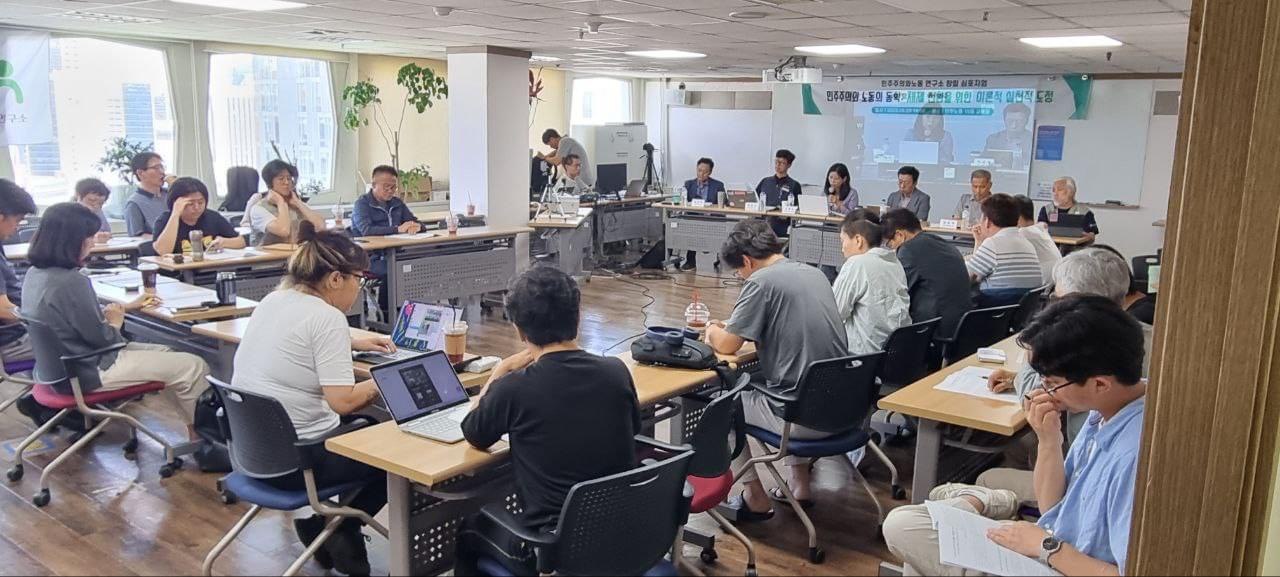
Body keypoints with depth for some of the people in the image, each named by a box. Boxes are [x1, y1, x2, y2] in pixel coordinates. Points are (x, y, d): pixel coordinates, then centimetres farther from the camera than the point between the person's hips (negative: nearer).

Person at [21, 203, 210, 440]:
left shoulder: (36, 273, 3)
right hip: (90, 372, -11)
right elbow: (101, 338, -19)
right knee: (194, 367, -10)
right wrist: (116, 323, 2)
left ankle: (195, 428, 21)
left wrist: (127, 307, 17)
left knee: (163, 354, 21)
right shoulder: (71, 282, -27)